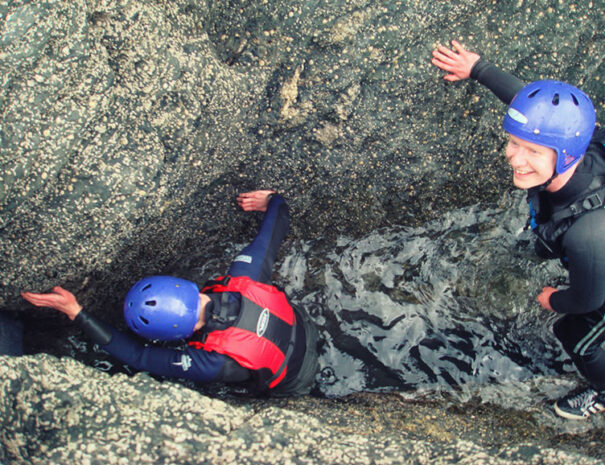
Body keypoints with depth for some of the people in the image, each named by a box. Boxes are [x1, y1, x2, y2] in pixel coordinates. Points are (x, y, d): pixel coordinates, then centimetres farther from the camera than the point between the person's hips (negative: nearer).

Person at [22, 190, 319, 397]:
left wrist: (75, 313, -36)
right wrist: (273, 201, 7)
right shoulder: (245, 277, -33)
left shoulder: (217, 363, -43)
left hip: (292, 390, -4)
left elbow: (138, 357, -36)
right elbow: (275, 229, -17)